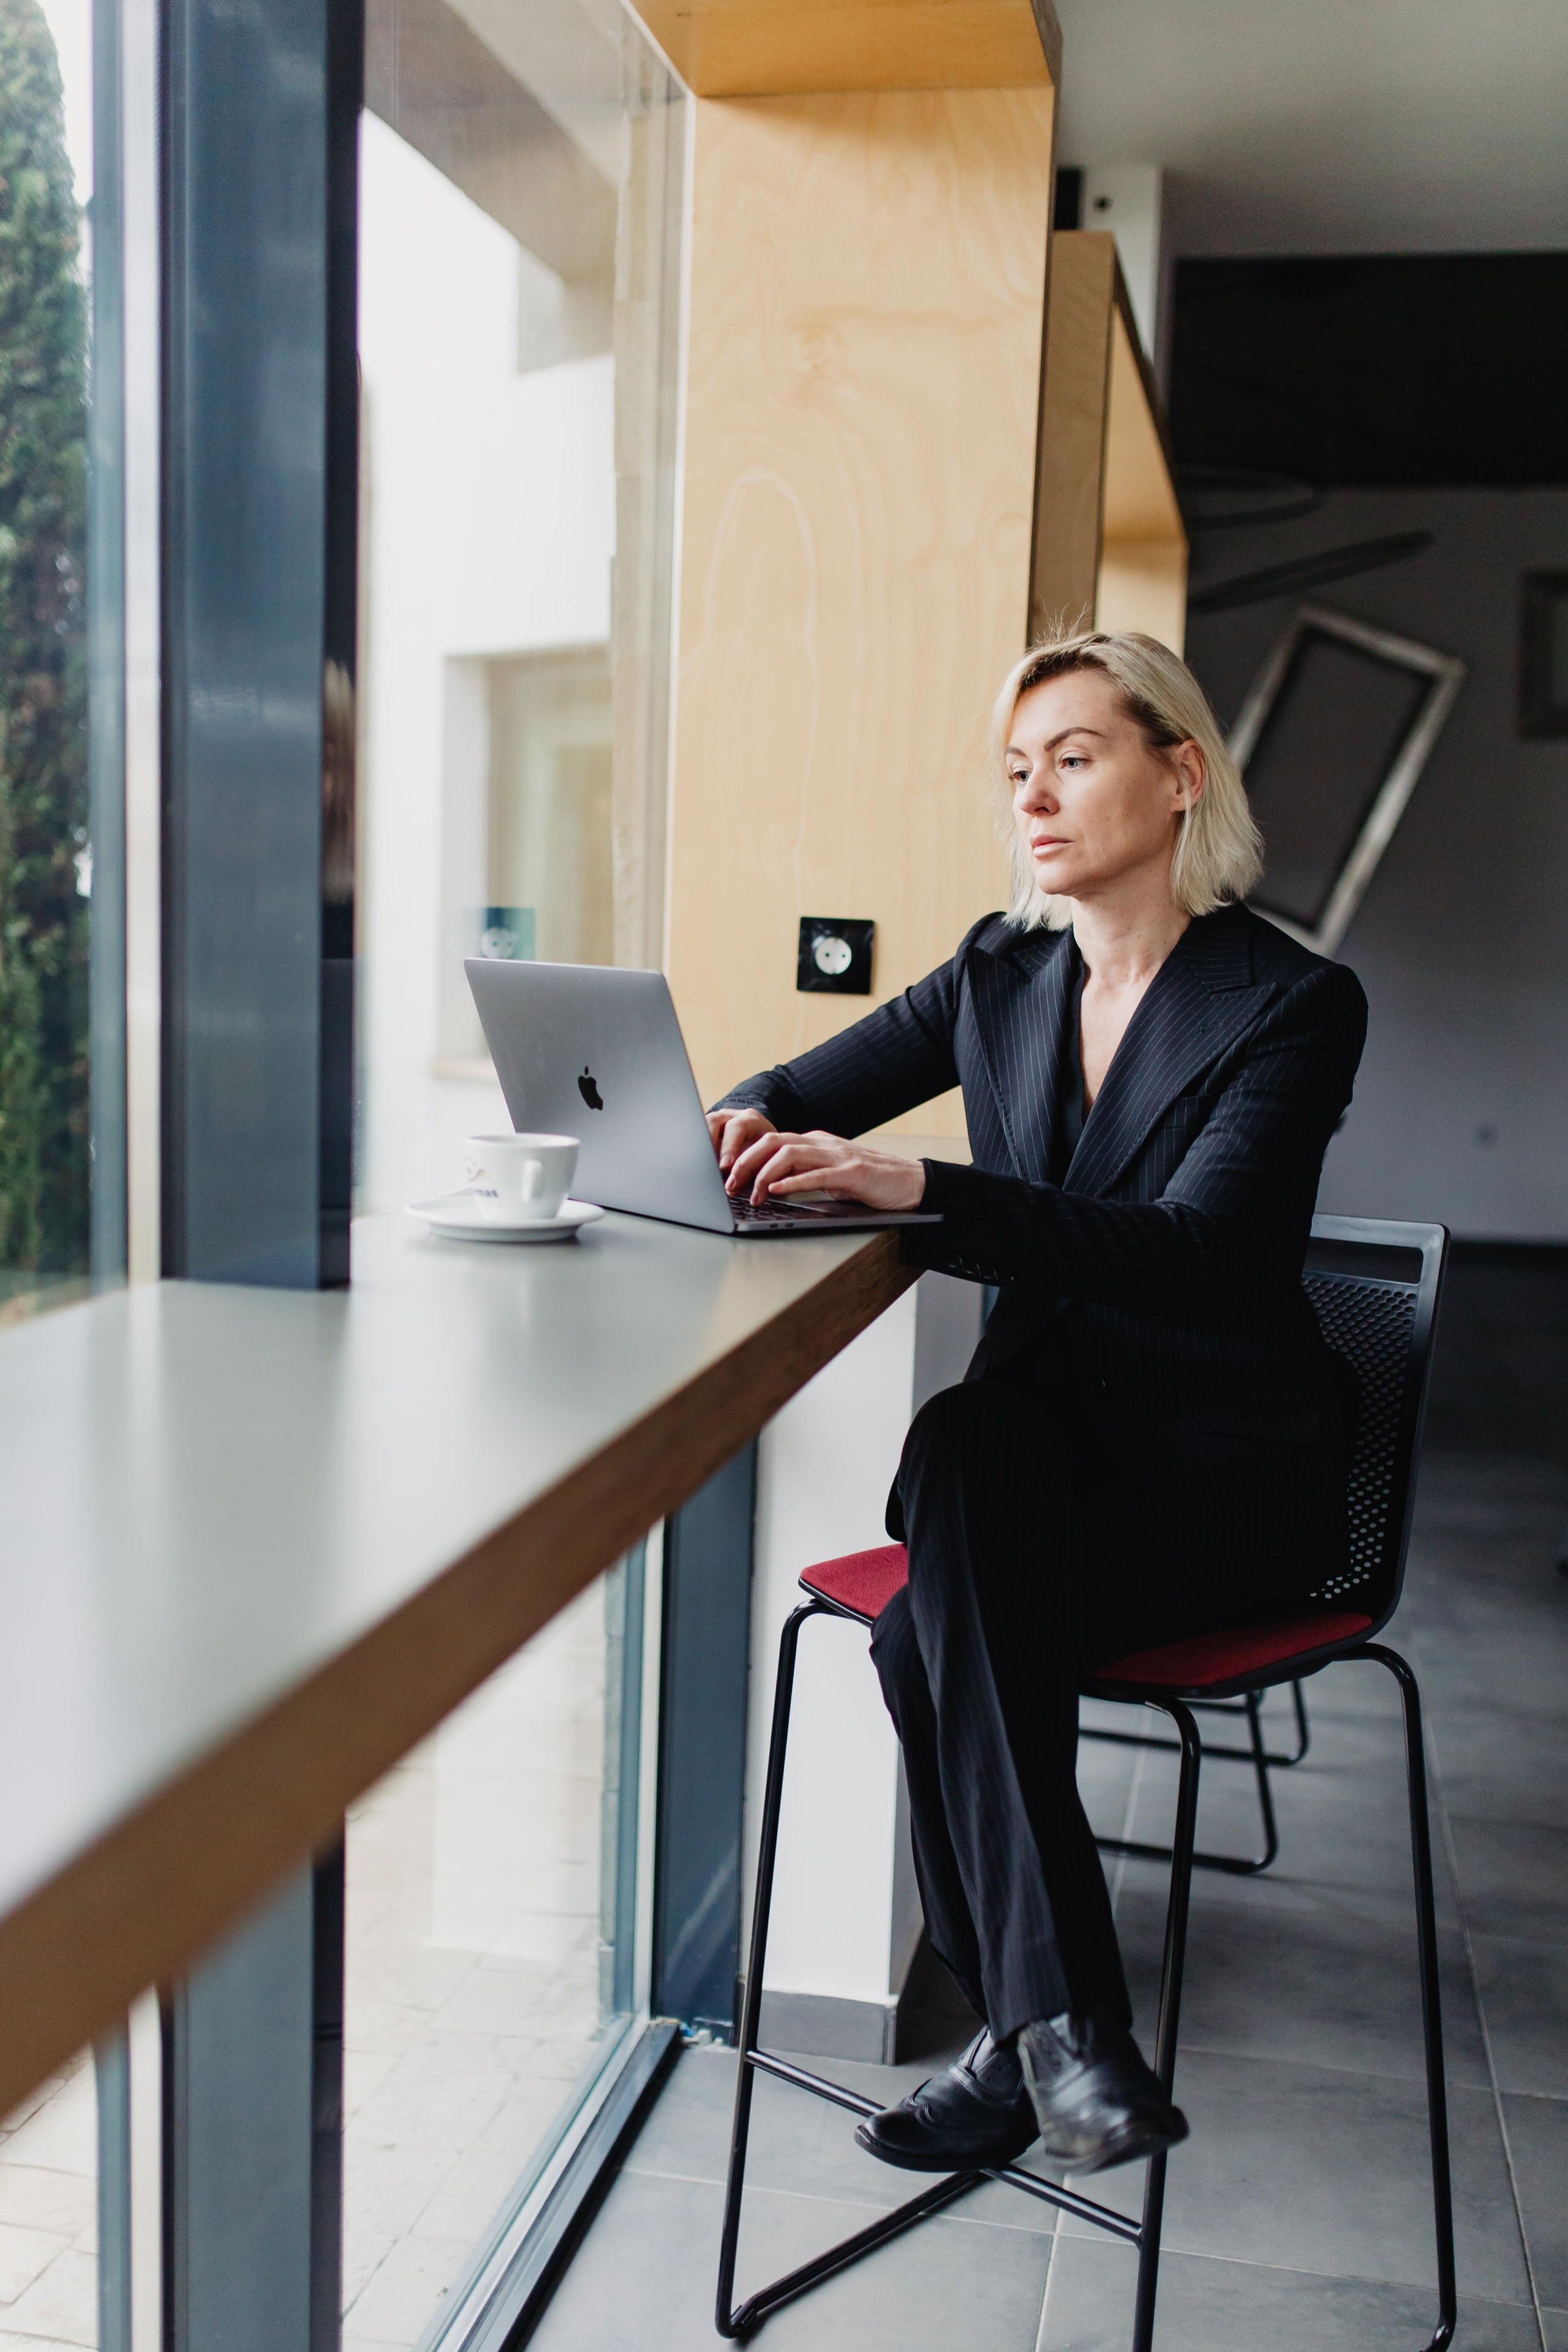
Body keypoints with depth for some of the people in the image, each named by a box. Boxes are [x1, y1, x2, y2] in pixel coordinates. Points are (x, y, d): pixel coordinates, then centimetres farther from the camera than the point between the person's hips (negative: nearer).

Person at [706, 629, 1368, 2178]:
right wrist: (748, 1122, -11)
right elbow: (806, 1091, 15)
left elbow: (1191, 1255, -25)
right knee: (969, 1439, -32)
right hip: (1043, 1446, 5)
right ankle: (1059, 2022, -23)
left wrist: (917, 1190, -36)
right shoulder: (1004, 973, 8)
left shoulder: (1292, 1004, -10)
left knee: (931, 1635, -29)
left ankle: (1030, 2028, -12)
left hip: (1224, 1473, -4)